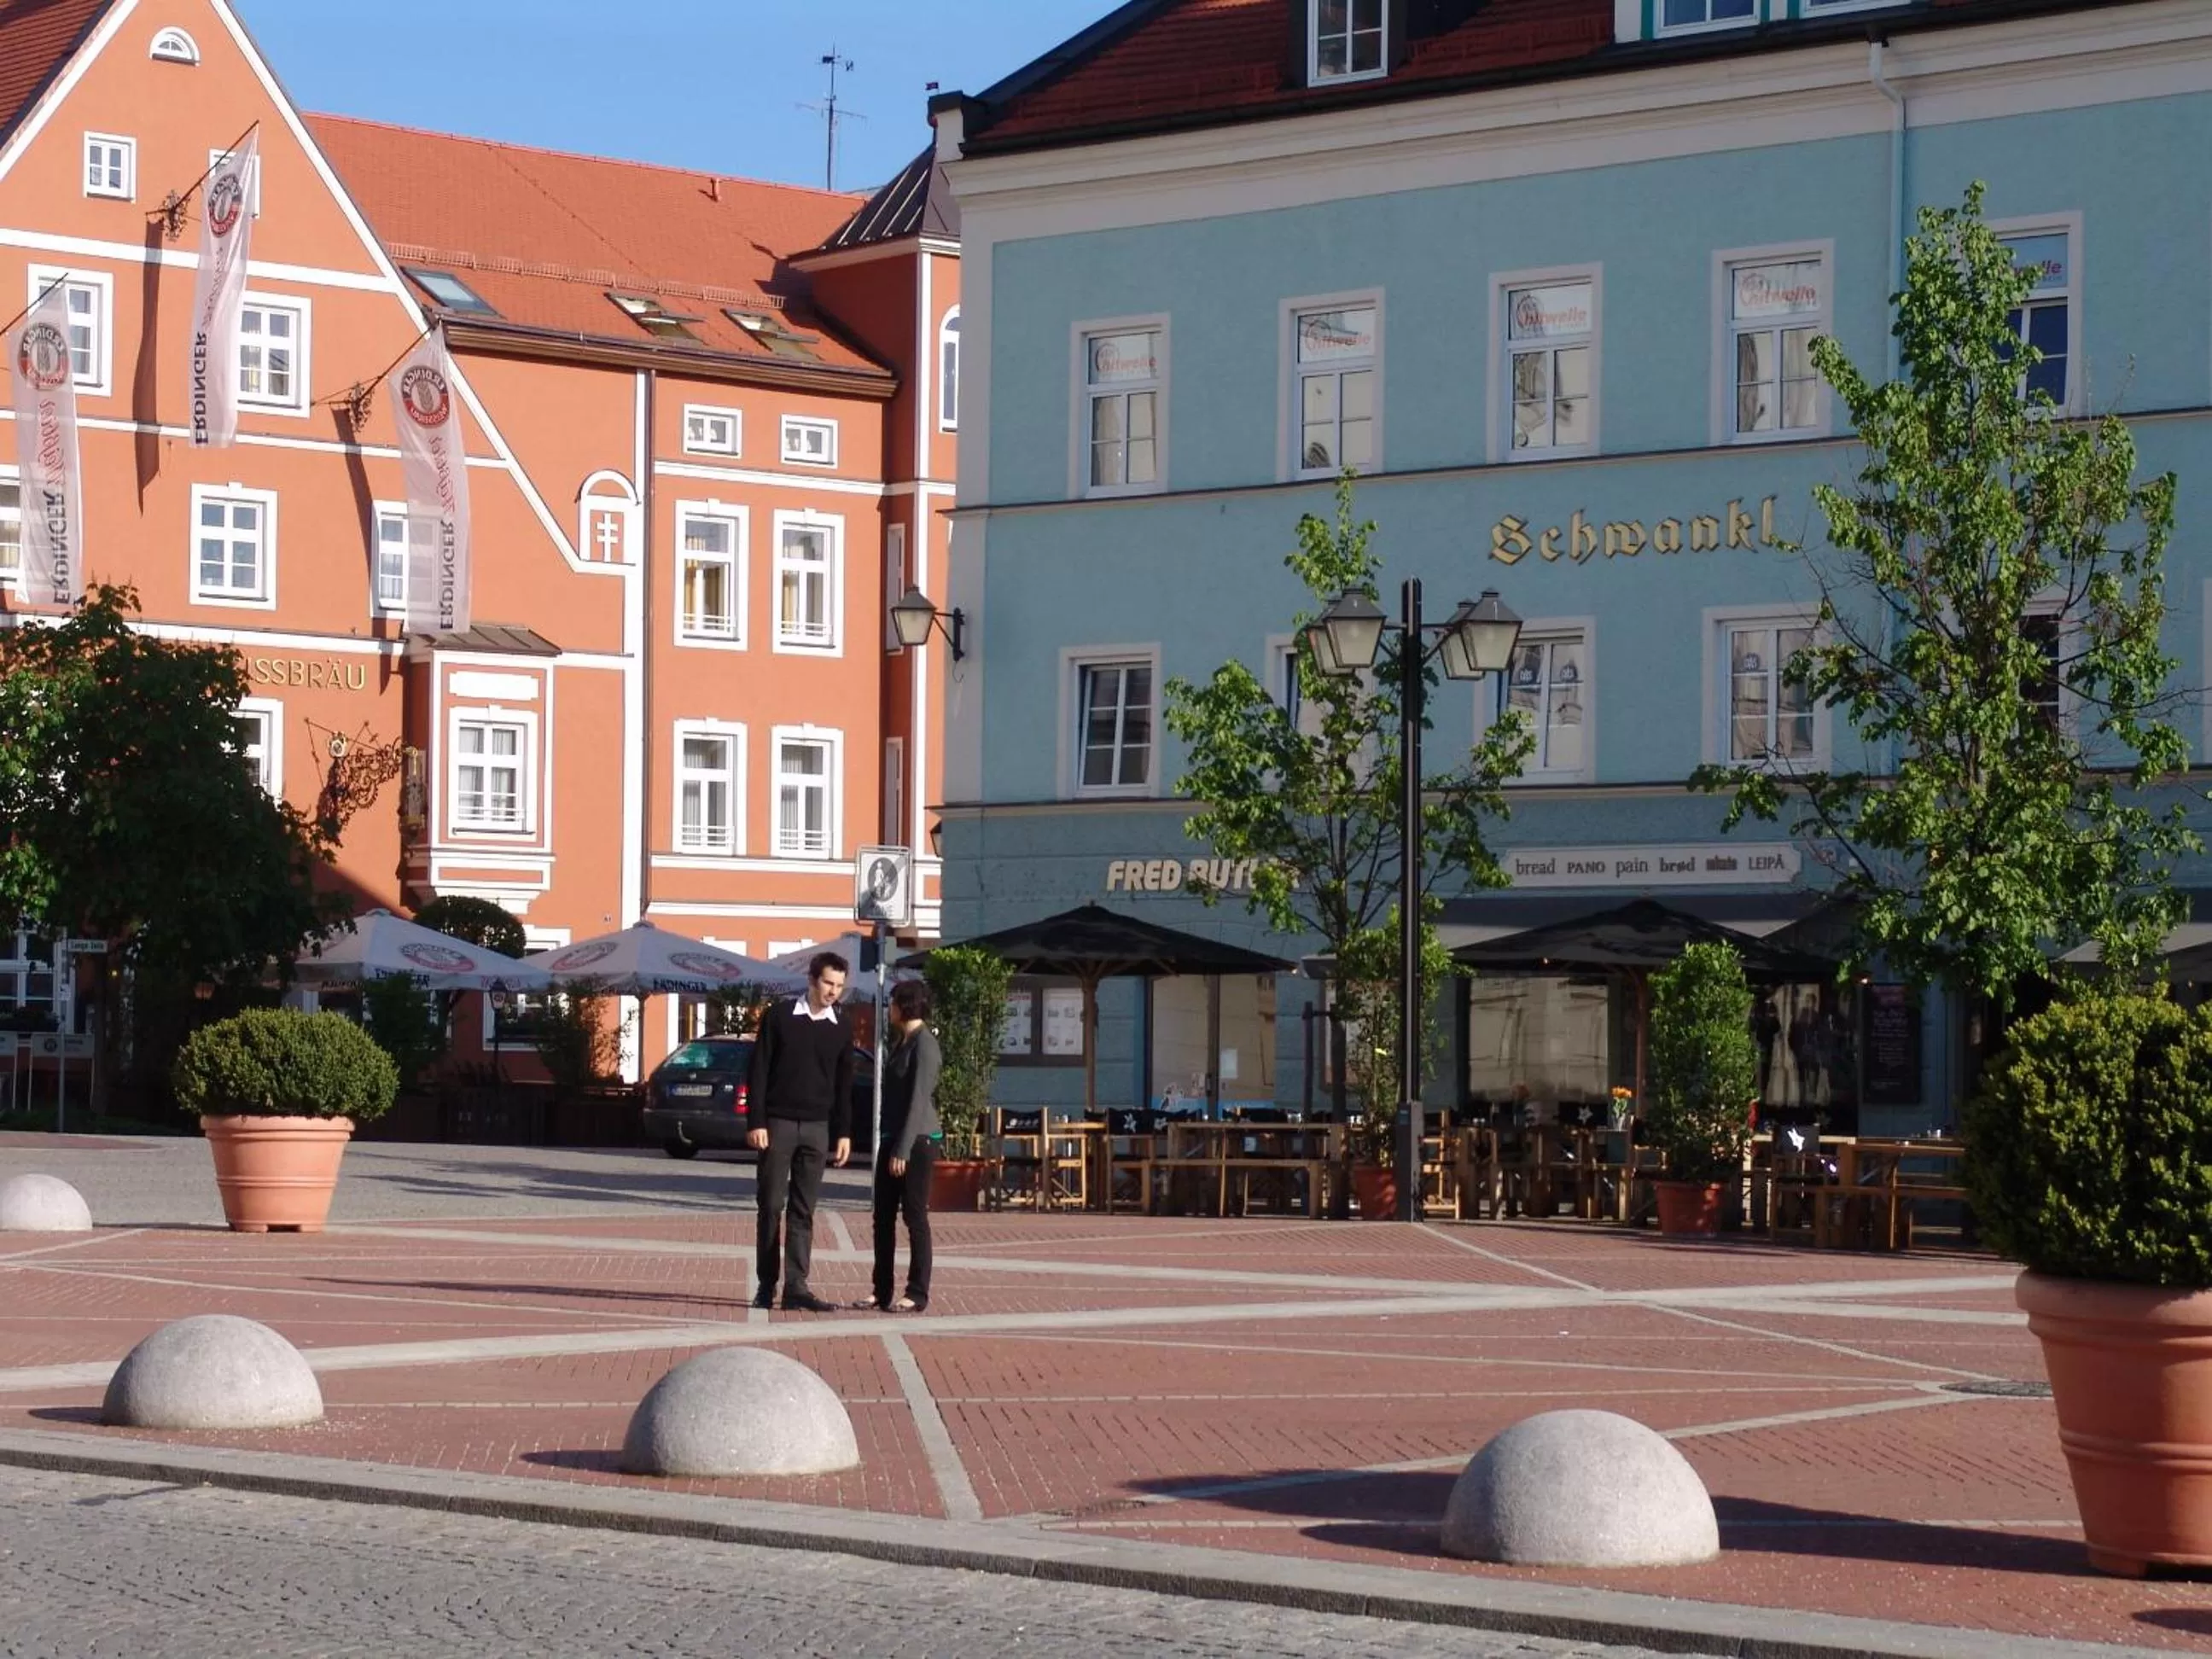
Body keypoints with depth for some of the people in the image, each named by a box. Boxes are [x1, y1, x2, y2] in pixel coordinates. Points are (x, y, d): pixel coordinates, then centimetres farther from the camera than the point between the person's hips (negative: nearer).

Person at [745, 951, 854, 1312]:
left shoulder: (842, 1028, 7)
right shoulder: (778, 1017, -2)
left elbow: (844, 1085, 11)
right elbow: (759, 1072, -3)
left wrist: (844, 1133, 6)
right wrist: (757, 1123, -9)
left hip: (817, 1128, 3)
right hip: (778, 1123, -3)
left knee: (803, 1211, 1)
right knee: (771, 1205, 0)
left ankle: (796, 1287, 0)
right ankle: (767, 1285, 7)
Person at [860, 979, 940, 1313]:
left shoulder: (924, 1045, -12)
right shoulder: (900, 1042, 17)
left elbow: (919, 1100, -17)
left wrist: (903, 1150, -20)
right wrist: (891, 1146, 17)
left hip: (916, 1141, -9)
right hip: (892, 1139, 9)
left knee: (915, 1217, -5)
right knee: (884, 1217, 9)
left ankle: (917, 1294, -2)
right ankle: (882, 1291, 13)